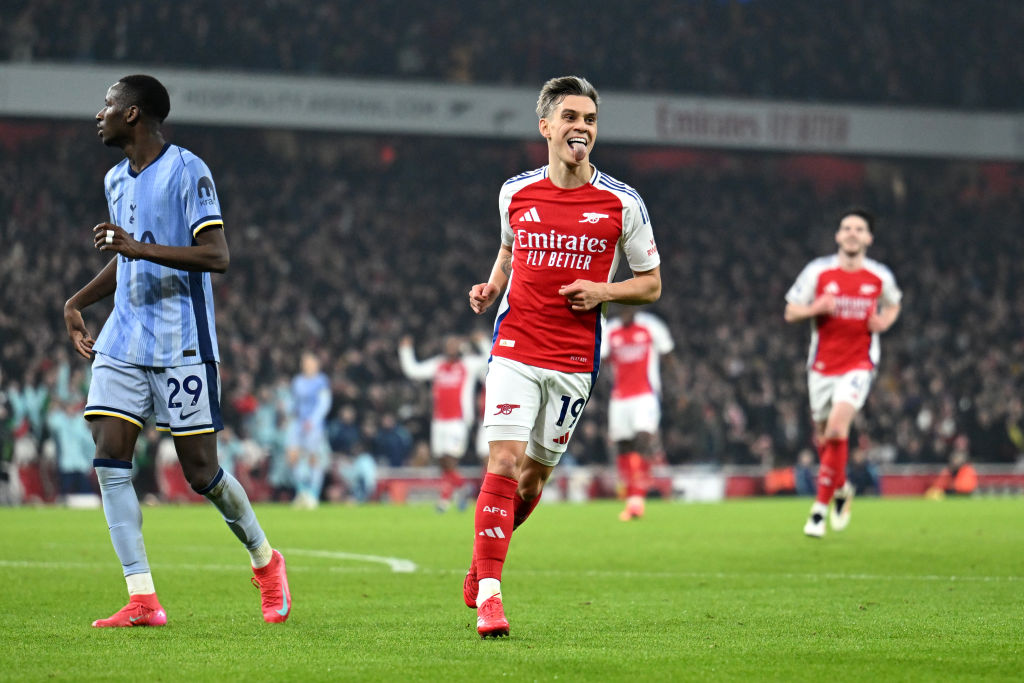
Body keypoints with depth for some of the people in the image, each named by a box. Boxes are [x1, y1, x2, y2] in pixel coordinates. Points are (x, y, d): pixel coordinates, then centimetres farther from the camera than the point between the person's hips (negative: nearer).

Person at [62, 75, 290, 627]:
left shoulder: (187, 172, -10)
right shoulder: (116, 180, 15)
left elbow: (216, 256, -19)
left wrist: (140, 248, -26)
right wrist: (77, 302, 18)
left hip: (181, 345, -7)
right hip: (123, 342, 7)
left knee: (200, 470, -3)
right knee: (108, 457, -8)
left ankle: (264, 561, 24)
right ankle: (142, 601, -8)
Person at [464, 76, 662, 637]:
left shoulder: (622, 203, -2)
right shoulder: (515, 193, 3)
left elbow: (651, 284, 6)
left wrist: (603, 292, -12)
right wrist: (491, 287, 4)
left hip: (575, 360, 1)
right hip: (514, 349, -1)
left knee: (533, 476, 8)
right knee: (504, 463, -15)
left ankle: (479, 571, 31)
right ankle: (488, 595, -13)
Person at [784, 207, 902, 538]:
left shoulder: (880, 277, 1)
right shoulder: (818, 271, -2)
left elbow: (893, 305, 21)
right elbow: (791, 312, 1)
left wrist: (884, 321, -1)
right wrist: (816, 308, -20)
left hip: (859, 364, -2)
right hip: (822, 365, 2)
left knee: (838, 426, -22)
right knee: (822, 436, 9)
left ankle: (820, 508, -16)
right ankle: (841, 488, 41)